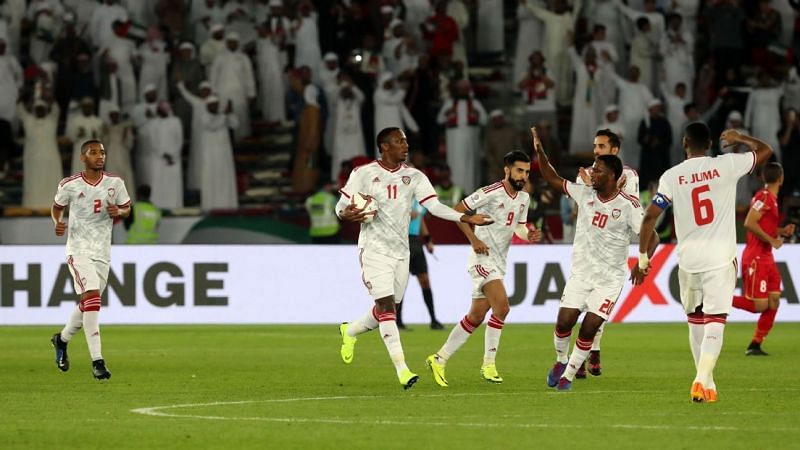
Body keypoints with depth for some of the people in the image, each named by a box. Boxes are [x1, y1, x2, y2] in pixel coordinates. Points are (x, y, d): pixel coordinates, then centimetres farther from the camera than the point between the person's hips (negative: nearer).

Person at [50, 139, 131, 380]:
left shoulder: (115, 183, 3)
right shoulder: (69, 185, -4)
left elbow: (127, 209, 13)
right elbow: (56, 207, 12)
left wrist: (118, 212, -10)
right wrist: (57, 223, -9)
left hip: (102, 252, 4)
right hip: (78, 250, -4)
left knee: (88, 304, 13)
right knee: (92, 296, -21)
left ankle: (62, 339, 43)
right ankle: (97, 361, -22)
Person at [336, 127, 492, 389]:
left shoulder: (414, 177, 7)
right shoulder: (363, 174, -3)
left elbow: (434, 205, 0)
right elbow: (342, 207, 1)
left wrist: (466, 218, -13)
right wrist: (347, 215, -24)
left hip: (401, 251, 5)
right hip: (374, 249, -5)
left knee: (387, 308, 9)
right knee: (386, 306, -14)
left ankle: (349, 332, 40)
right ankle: (402, 369, -19)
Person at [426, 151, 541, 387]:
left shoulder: (524, 198, 10)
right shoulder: (490, 193, -14)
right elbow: (457, 210, -9)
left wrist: (529, 235, -1)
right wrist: (474, 239, -16)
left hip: (499, 262, 8)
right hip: (483, 258, -8)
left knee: (476, 317, 9)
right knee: (502, 306, -22)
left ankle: (439, 359, 19)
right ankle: (488, 364, -15)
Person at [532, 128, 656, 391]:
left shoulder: (628, 206, -12)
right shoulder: (585, 194, 2)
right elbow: (553, 180, 13)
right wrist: (539, 152, 1)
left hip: (610, 278, -3)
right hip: (580, 273, 4)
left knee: (589, 329, -8)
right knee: (564, 321, -7)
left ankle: (568, 375, 9)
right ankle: (561, 360, 21)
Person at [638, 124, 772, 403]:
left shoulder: (671, 176, -2)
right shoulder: (726, 165, -4)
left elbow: (650, 216, -4)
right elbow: (765, 151, 10)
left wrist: (642, 257, 5)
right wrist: (739, 138, 28)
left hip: (688, 259, 2)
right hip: (720, 258, -2)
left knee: (696, 321, 17)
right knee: (715, 322, -5)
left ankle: (707, 384, 23)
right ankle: (702, 379, -22)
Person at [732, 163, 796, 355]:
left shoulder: (772, 199, 16)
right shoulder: (763, 197, -14)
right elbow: (749, 223, -24)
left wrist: (783, 231, 10)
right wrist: (772, 240, -19)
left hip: (766, 259, 10)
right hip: (755, 258, -10)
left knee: (773, 302, 5)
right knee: (759, 305, -11)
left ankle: (755, 346, 9)